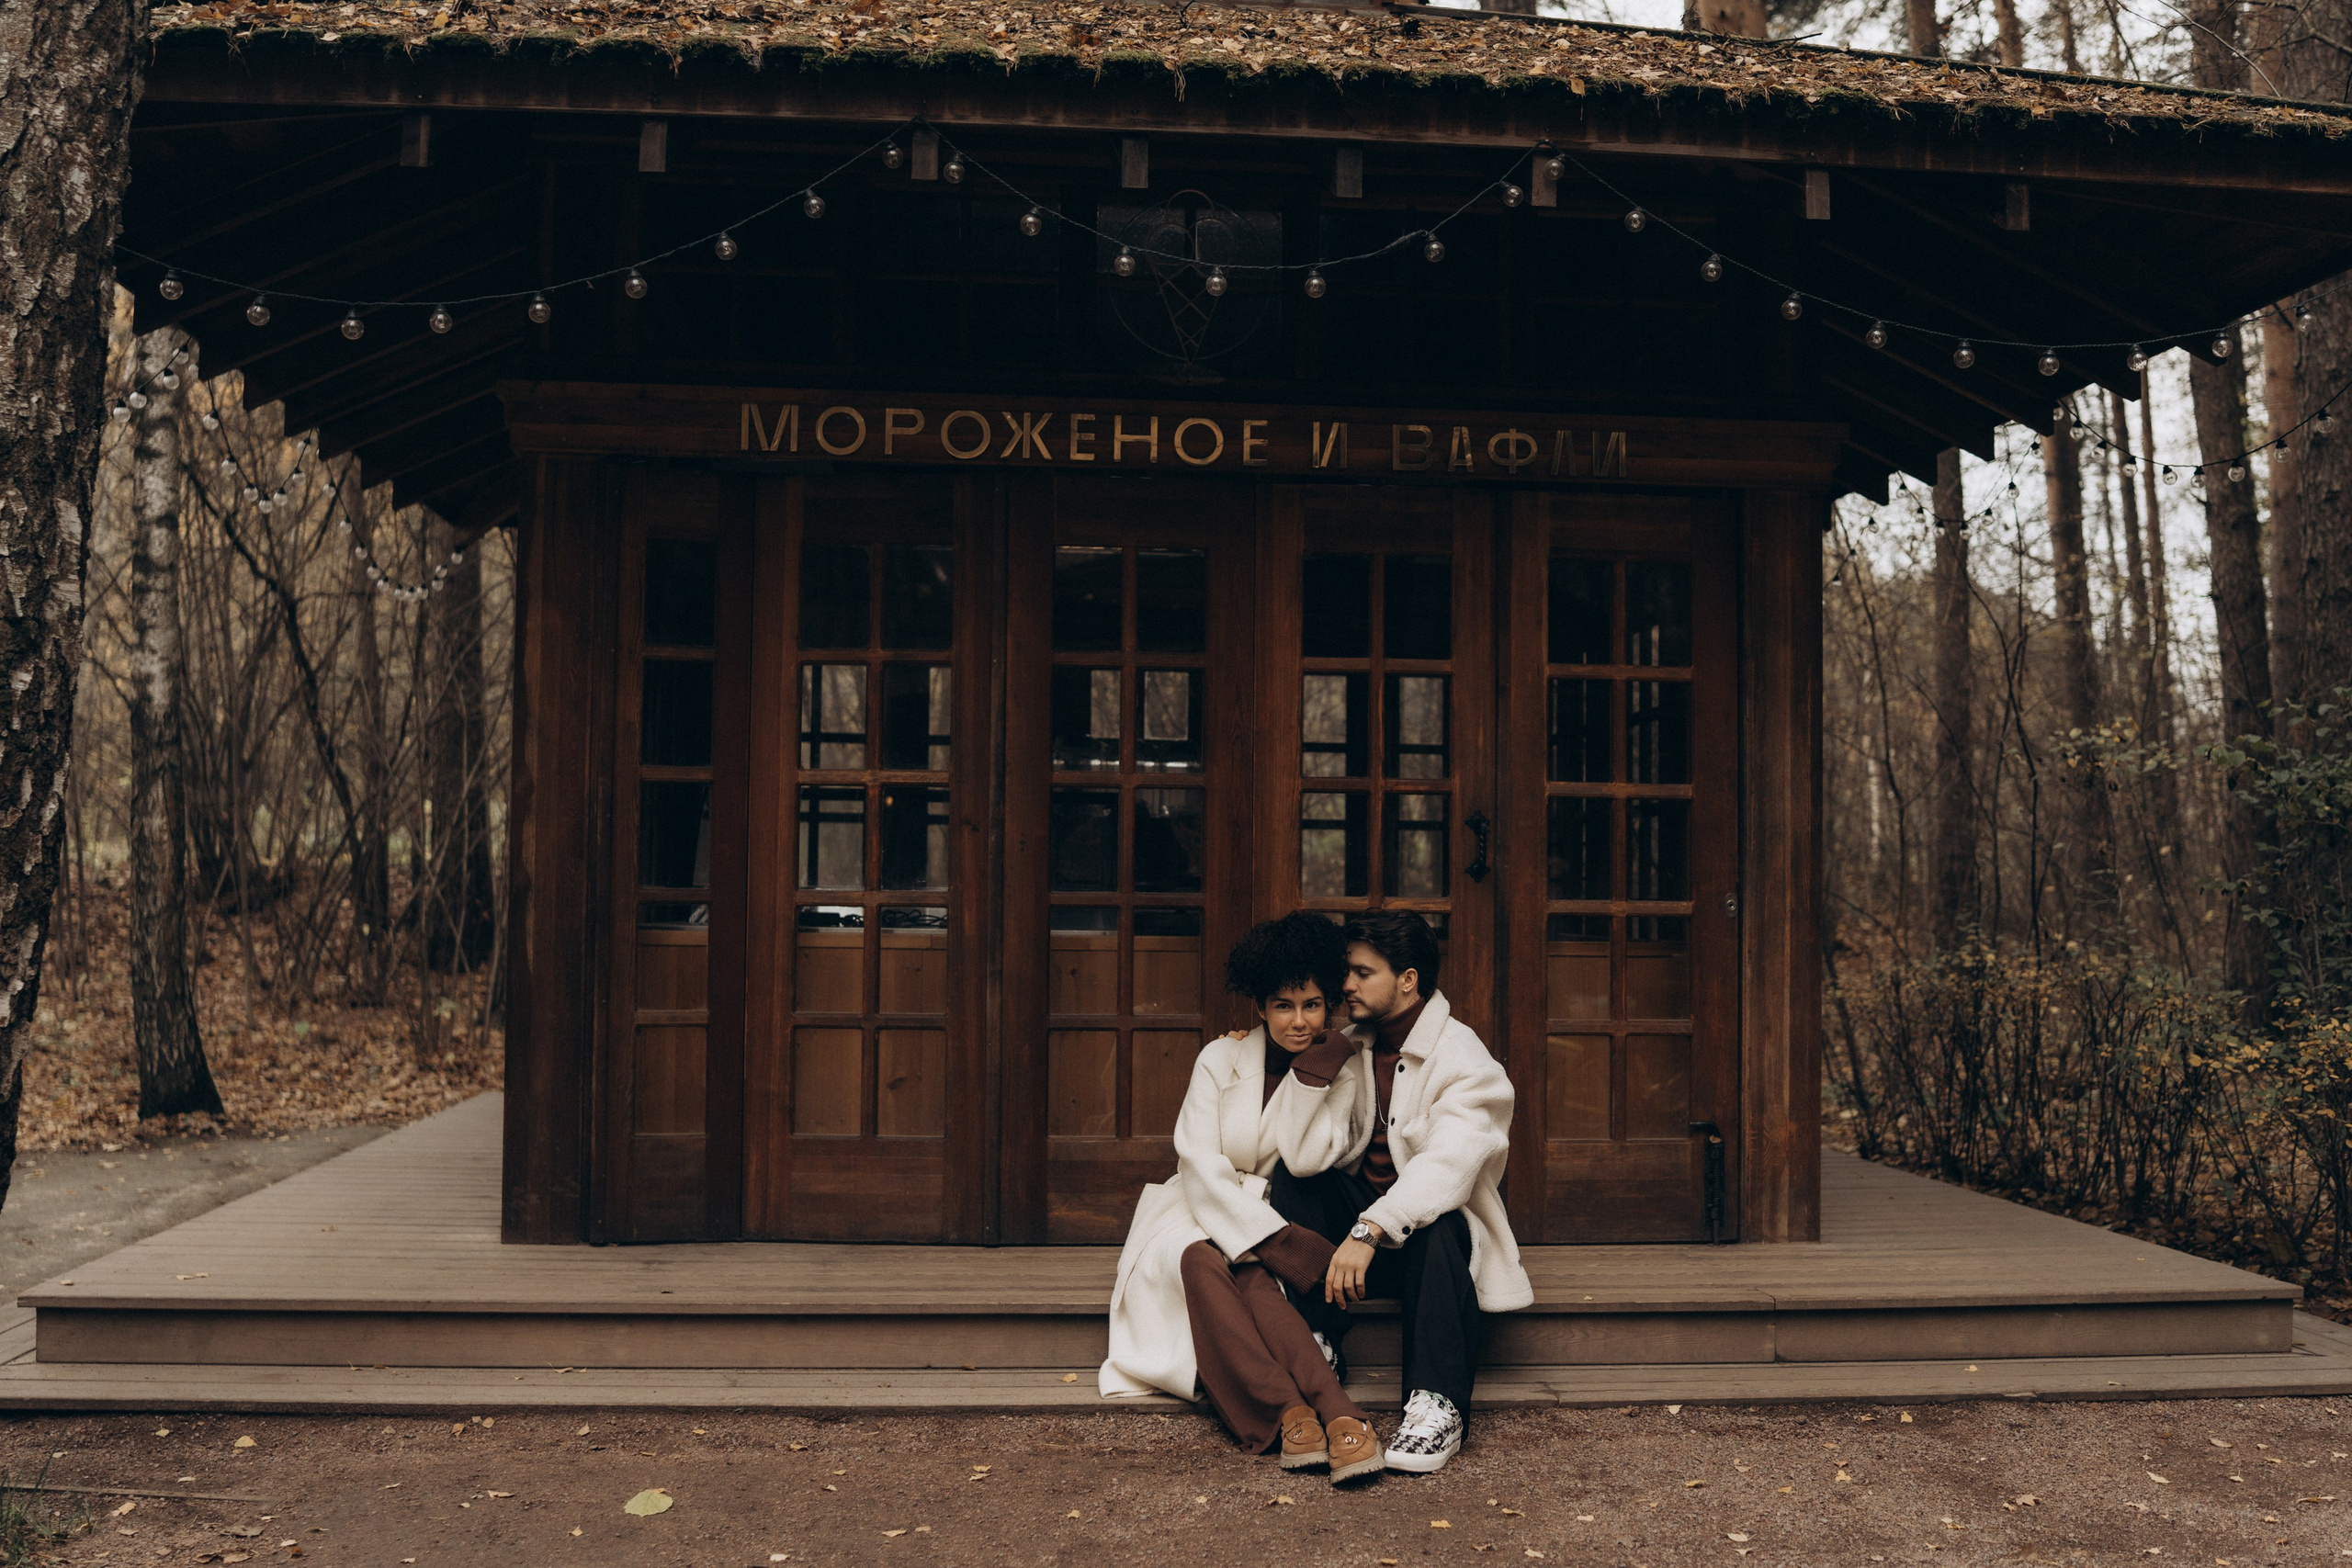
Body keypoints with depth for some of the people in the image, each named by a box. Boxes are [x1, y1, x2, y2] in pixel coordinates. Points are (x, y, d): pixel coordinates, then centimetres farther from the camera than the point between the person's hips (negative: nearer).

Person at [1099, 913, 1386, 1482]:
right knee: (1204, 1262, -37)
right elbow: (1204, 1172, -14)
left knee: (1253, 1277, -36)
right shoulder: (1220, 1061, -3)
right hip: (1197, 1221, -1)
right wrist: (1280, 1243, -25)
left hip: (1280, 1226, 1)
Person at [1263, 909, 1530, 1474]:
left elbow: (1447, 1167, -34)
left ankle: (1437, 1406, -32)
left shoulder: (1463, 1059, -16)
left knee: (1434, 1218, -37)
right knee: (1292, 1176, -19)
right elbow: (1303, 1156, -13)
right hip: (1363, 1216, 5)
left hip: (1439, 1231, -5)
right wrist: (1314, 1065, -20)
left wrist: (1370, 1231, -46)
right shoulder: (1351, 1047, -1)